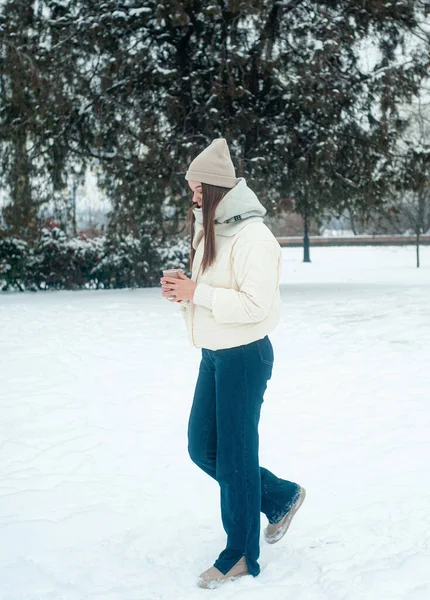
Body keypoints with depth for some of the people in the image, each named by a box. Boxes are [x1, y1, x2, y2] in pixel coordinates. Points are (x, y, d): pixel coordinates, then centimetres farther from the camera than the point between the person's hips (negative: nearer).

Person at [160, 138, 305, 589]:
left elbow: (256, 304, -24)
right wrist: (183, 290, -2)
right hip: (214, 355, 9)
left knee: (235, 458, 1)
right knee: (202, 449, 15)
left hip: (244, 357, -9)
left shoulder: (251, 236, -19)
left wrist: (196, 293, -23)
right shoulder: (212, 231, 11)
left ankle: (241, 555, 18)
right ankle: (281, 497, 32)